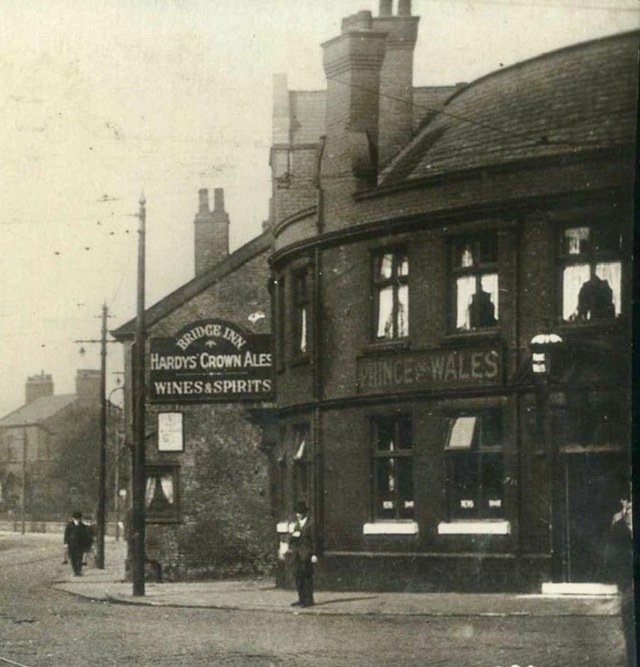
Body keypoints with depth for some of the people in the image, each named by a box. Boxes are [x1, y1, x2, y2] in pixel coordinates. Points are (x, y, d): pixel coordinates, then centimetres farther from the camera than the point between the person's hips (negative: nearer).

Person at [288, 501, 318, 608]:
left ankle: (309, 600, -3)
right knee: (298, 578, 7)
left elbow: (313, 540, -6)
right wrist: (292, 534, -9)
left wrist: (314, 555, -11)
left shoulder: (310, 524, -4)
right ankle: (301, 599, 13)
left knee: (307, 577, -6)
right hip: (297, 555, 6)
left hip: (306, 555, -6)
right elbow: (290, 540, 14)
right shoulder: (294, 524, 16)